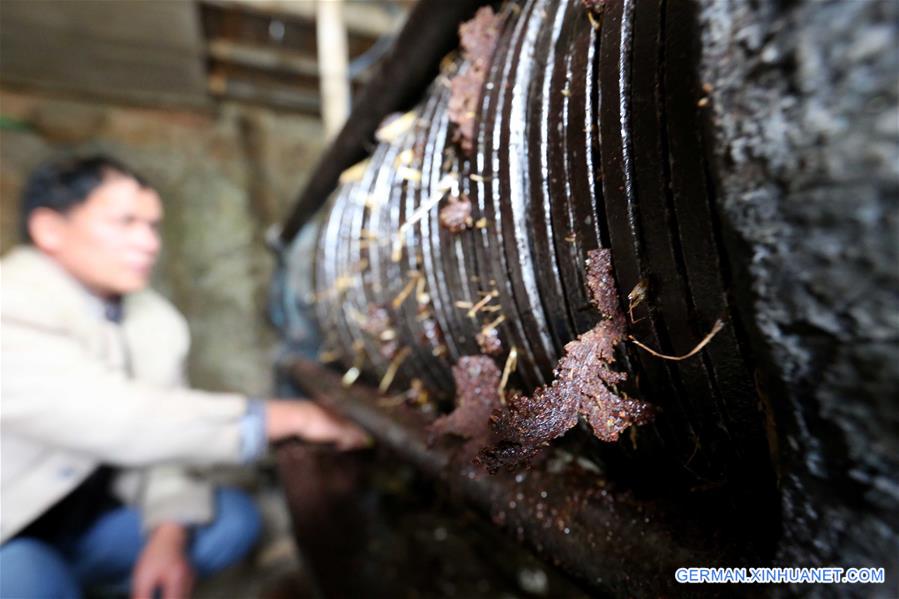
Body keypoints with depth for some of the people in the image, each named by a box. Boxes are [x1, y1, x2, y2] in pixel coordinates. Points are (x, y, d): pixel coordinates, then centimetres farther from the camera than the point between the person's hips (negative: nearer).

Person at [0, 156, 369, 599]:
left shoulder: (156, 321, -6)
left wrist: (167, 534, -23)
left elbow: (165, 434, -7)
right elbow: (120, 423, -37)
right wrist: (293, 417, -37)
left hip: (83, 523, 6)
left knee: (231, 517, -8)